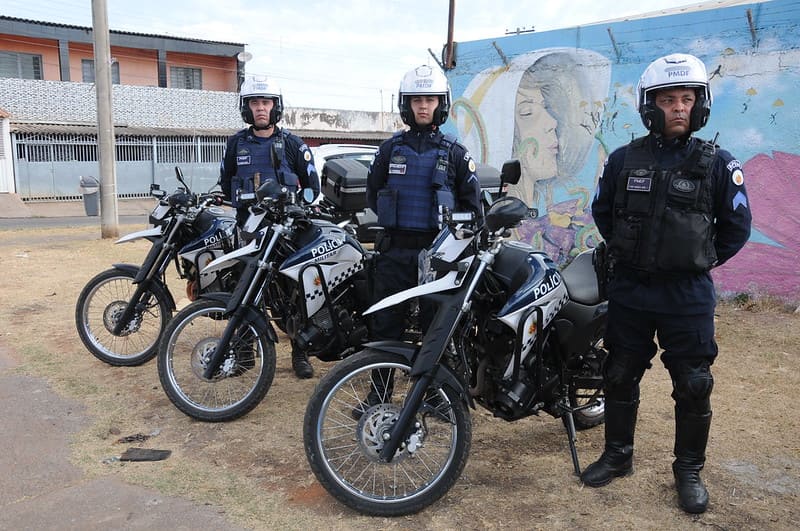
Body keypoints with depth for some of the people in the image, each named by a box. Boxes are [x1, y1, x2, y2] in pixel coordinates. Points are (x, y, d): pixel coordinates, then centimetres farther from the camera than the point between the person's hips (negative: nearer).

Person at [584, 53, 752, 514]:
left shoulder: (718, 163, -4)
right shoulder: (624, 159, 1)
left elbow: (737, 225, 4)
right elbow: (602, 212, 15)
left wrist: (702, 260, 3)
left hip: (688, 294, -2)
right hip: (629, 289, 2)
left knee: (694, 386, 6)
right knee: (620, 377, 12)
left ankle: (689, 471, 25)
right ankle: (618, 455, 31)